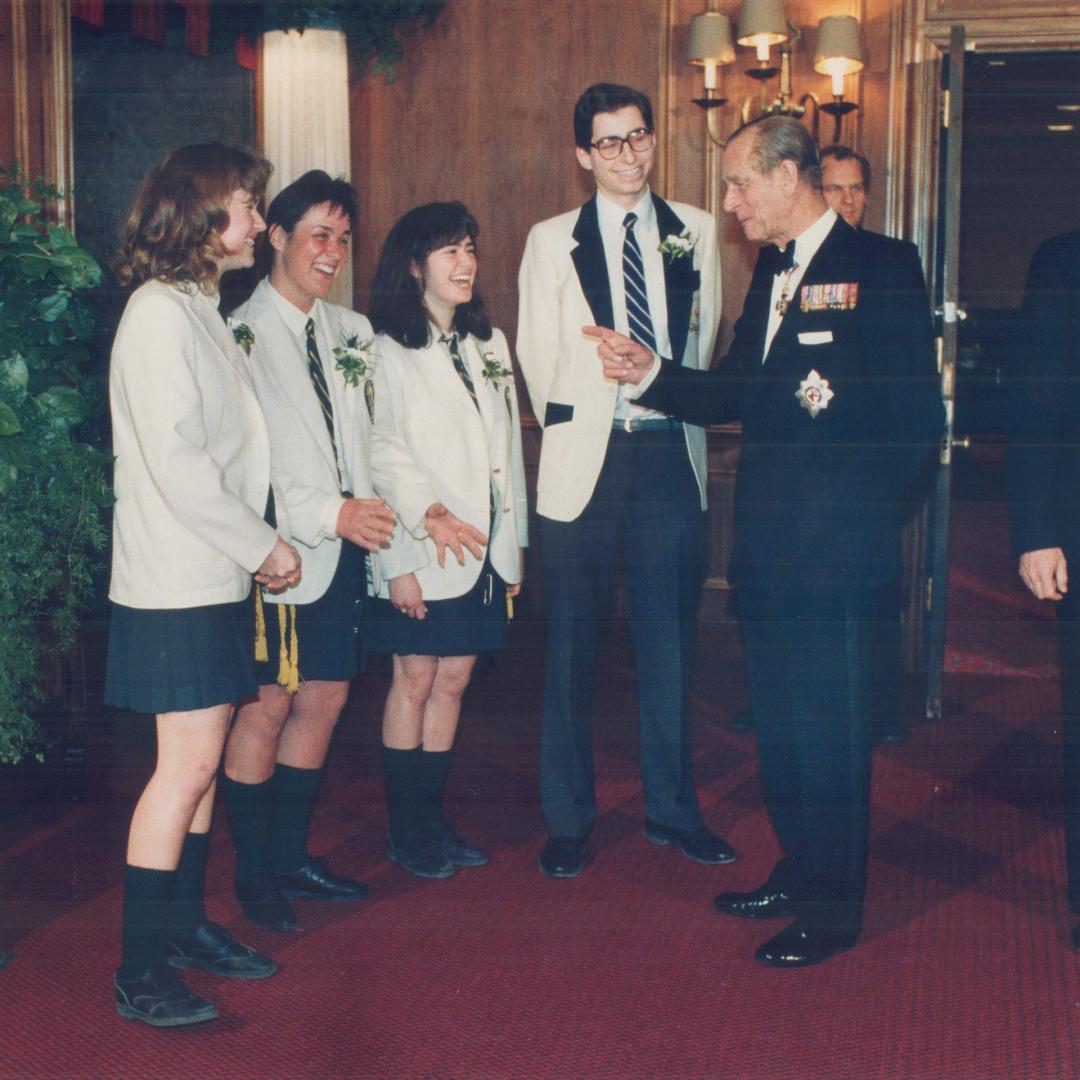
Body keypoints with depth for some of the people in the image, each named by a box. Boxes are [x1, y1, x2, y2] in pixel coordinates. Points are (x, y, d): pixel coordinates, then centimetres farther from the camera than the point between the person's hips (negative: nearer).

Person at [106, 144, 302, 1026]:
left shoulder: (200, 312, 16)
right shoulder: (159, 314, -14)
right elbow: (176, 464, -20)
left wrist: (253, 545, 5)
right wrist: (265, 546, -13)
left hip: (214, 579, 9)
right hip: (176, 582, -9)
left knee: (201, 760, 13)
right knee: (188, 763, -7)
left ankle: (186, 925, 25)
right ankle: (141, 970, 2)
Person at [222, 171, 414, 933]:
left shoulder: (351, 333, 14)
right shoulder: (243, 335, -9)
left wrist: (375, 513, 8)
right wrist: (328, 515, -21)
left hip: (345, 545, 7)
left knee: (324, 700, 11)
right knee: (267, 706, -2)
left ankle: (291, 857, 25)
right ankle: (255, 875, 13)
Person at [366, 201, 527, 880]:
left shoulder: (490, 344, 17)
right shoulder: (386, 349, -5)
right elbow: (383, 451, -11)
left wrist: (516, 540, 14)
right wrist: (429, 512, -23)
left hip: (486, 544, 6)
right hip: (424, 549, -6)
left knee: (453, 679, 9)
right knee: (416, 678, 1)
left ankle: (434, 820, 19)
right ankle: (407, 831, 11)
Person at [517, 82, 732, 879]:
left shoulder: (696, 232, 9)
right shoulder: (553, 241, 5)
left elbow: (705, 337, 12)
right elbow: (538, 357, 7)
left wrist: (678, 410, 7)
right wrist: (573, 428, 8)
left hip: (671, 455, 2)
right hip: (586, 458, -1)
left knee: (670, 642, 9)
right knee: (572, 649, 4)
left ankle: (672, 810, 23)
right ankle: (568, 821, 16)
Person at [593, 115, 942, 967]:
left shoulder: (881, 268, -10)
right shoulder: (772, 270, 15)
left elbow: (916, 418, -14)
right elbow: (734, 395, 13)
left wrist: (856, 514, -14)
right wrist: (647, 372, 1)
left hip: (834, 551, -8)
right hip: (767, 544, 8)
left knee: (828, 728, 1)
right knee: (777, 718, 16)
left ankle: (833, 910, 16)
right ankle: (798, 872, 33)